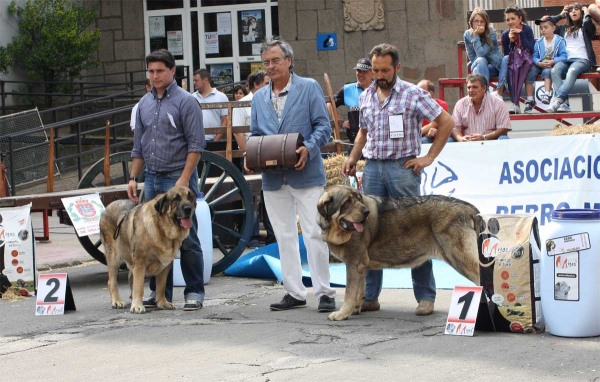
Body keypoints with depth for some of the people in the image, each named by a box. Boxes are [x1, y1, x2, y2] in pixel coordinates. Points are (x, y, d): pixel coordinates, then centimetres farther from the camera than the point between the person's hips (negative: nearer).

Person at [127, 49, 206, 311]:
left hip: (178, 177, -6)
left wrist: (184, 179, -17)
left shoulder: (185, 102, -5)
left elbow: (196, 144, -10)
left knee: (186, 238, -5)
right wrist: (133, 178, 11)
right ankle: (160, 292, 15)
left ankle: (194, 292, 2)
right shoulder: (145, 104, 14)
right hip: (152, 179, 6)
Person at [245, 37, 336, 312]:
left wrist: (308, 148, -20)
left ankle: (324, 293, -1)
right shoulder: (259, 97, 15)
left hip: (305, 174, -5)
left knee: (314, 233, -7)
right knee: (284, 236, 9)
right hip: (273, 176, 5)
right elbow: (254, 134, 19)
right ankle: (294, 293, 15)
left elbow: (323, 126, -3)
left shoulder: (309, 88, 1)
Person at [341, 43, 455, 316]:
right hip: (373, 168, 5)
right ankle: (369, 296, 11)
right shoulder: (366, 97, 11)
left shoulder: (413, 95, -6)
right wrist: (353, 156, 7)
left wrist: (429, 157, -7)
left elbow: (446, 122, -5)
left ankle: (425, 297, 3)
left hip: (403, 167, -5)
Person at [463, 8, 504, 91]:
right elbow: (472, 57, -5)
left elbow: (481, 54, -23)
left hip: (494, 66, -2)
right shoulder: (467, 35, -7)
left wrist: (475, 36, -24)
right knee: (480, 61, -32)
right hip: (477, 65, 2)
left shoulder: (491, 33, -15)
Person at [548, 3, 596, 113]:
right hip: (565, 59, 3)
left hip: (582, 59, -3)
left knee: (572, 71, -40)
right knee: (555, 70, -34)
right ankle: (564, 104, -49)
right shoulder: (564, 28, 28)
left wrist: (586, 13, 10)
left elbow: (588, 24, -8)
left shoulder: (585, 28, 16)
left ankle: (558, 100, -56)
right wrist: (560, 15, 28)